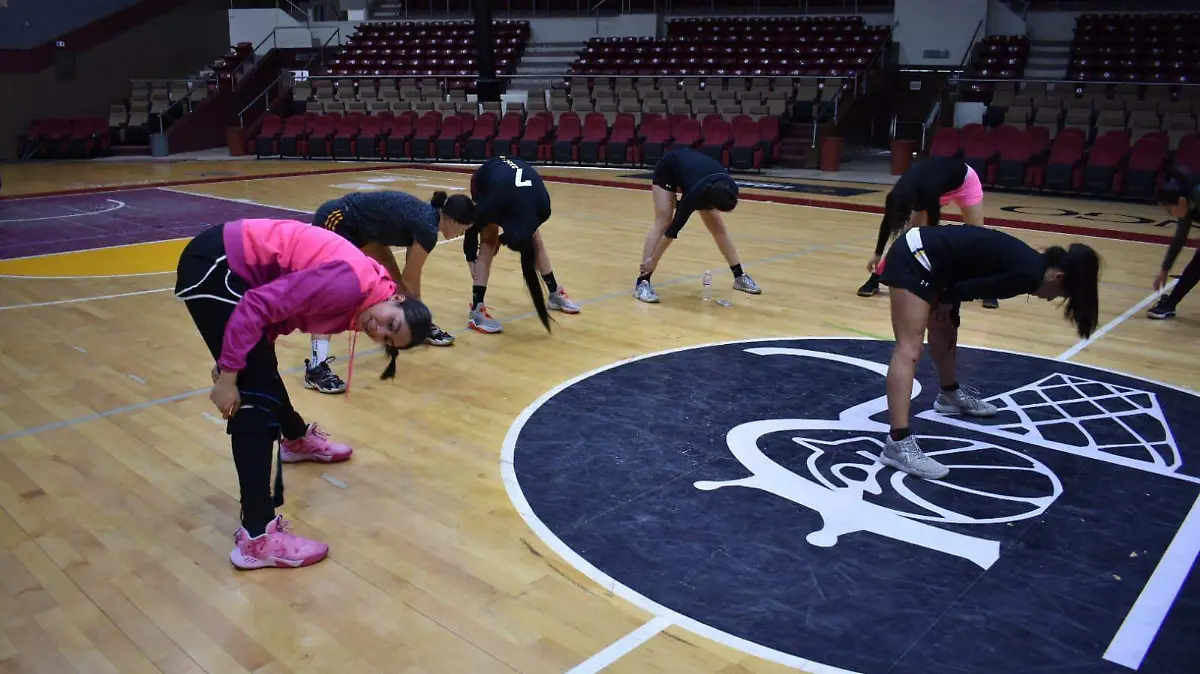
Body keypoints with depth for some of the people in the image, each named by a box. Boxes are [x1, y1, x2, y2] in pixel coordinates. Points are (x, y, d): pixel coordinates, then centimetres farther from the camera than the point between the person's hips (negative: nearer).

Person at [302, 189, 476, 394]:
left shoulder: (426, 215, 6)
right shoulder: (428, 228, -20)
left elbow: (408, 275, 13)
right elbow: (410, 281, -10)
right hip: (335, 221, -10)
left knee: (393, 276, 15)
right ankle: (316, 366, -29)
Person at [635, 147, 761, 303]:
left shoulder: (729, 188, -30)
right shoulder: (695, 193, -42)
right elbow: (673, 229, -34)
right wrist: (652, 261, -28)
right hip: (667, 170, -5)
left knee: (718, 227, 2)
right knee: (662, 223, -20)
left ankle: (739, 276, 12)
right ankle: (642, 282, -21)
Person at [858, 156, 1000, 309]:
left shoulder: (928, 193, -44)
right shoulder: (901, 194, -29)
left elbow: (933, 229, -32)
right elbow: (888, 222, -12)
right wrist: (878, 253, -2)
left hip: (965, 182, -4)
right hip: (936, 184, 4)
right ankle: (875, 279, -4)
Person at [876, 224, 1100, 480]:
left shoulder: (1029, 263, 14)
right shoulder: (1029, 274, -15)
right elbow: (967, 289, -15)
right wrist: (946, 303, 3)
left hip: (924, 256, 10)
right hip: (916, 257, -10)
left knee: (943, 331, 28)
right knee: (910, 349, -17)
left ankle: (950, 394, 52)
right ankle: (898, 444, -23)